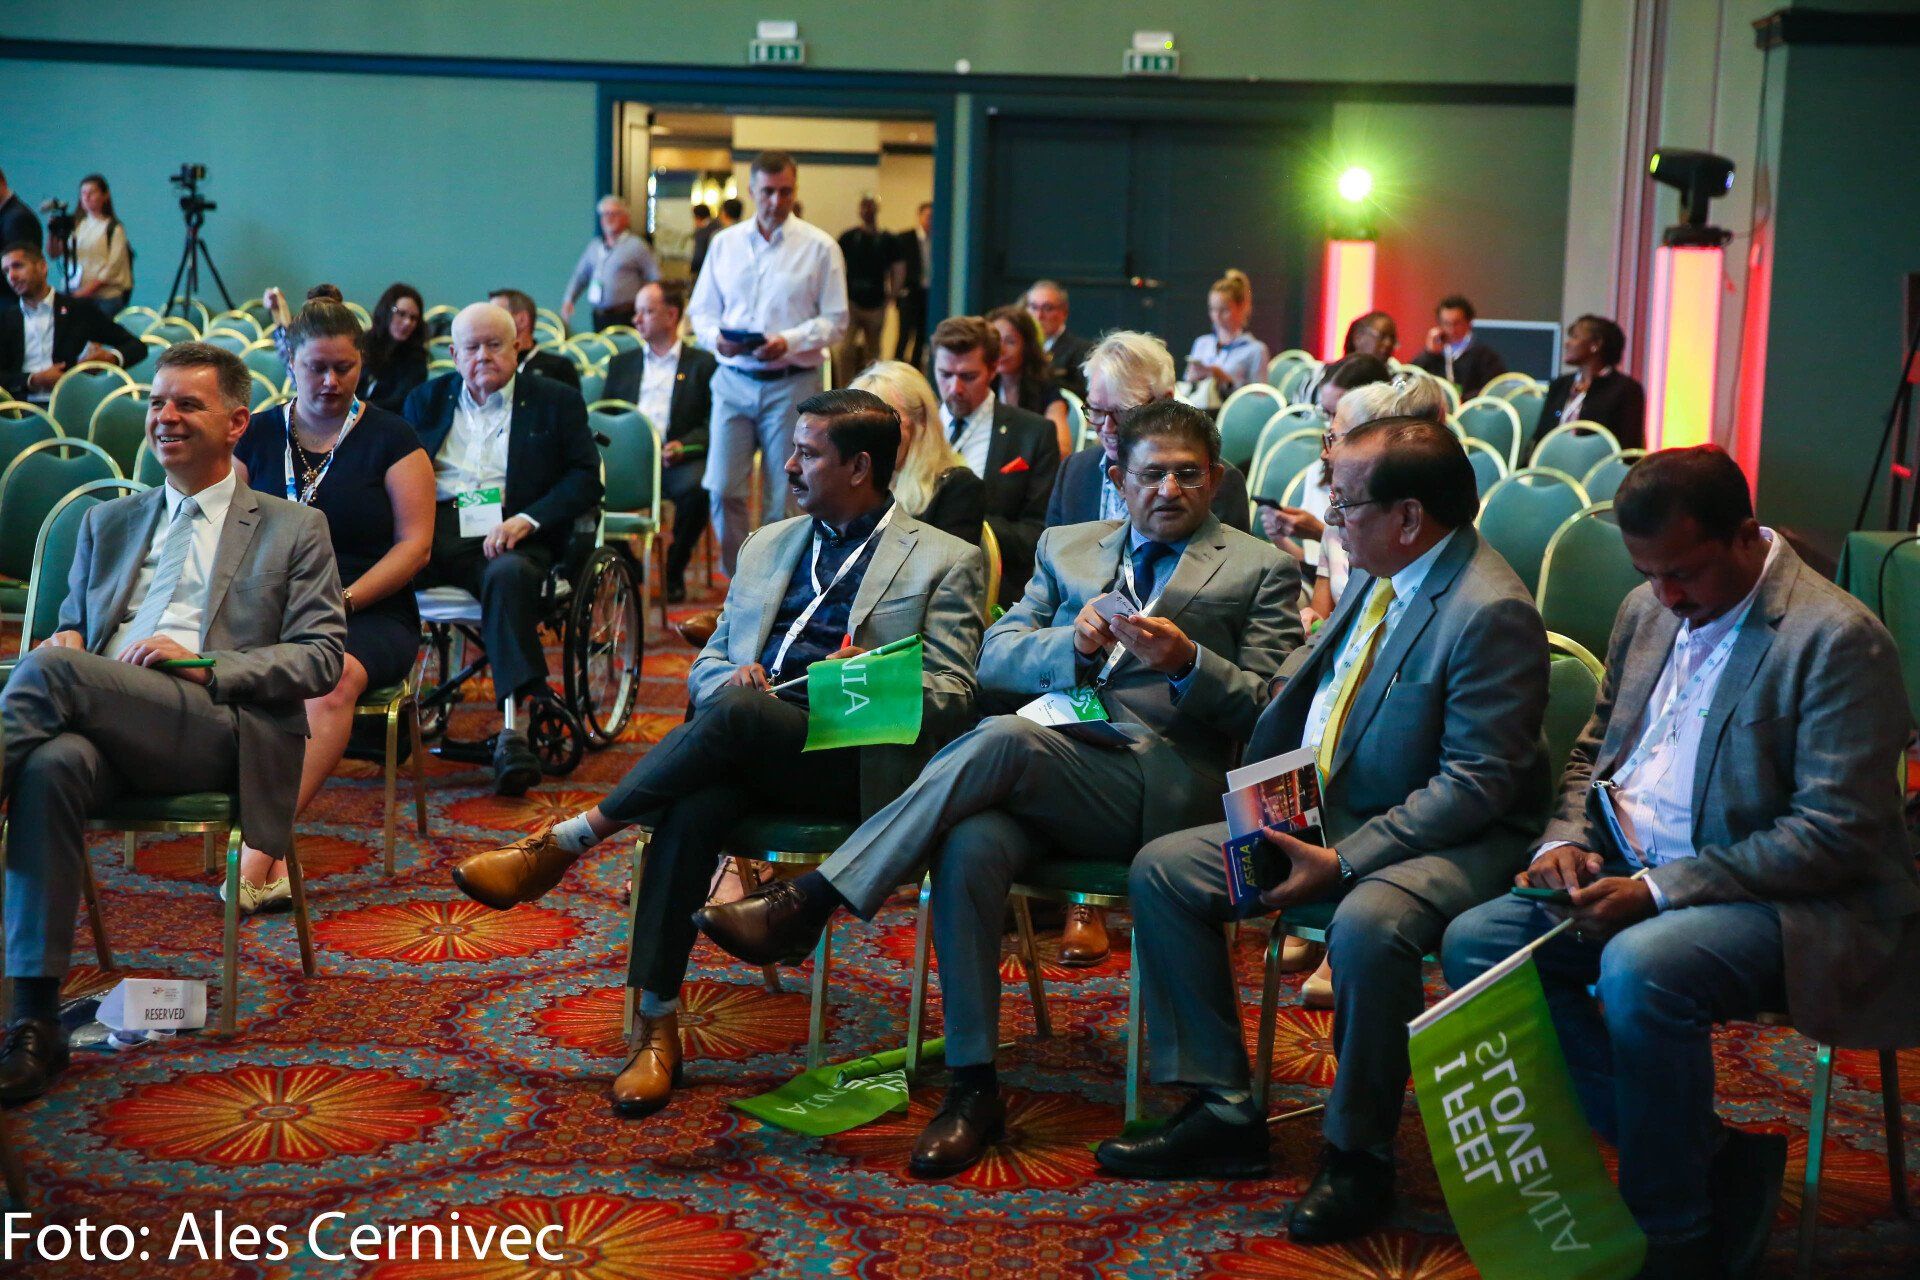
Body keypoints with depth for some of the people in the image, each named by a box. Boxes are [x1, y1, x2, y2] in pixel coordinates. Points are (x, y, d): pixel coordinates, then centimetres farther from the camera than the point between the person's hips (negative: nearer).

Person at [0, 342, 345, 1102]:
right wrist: (64, 638, 2)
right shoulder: (107, 524, 31)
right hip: (108, 731, 4)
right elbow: (69, 627, 29)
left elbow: (323, 658, 5)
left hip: (222, 732, -3)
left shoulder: (293, 529, 17)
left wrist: (204, 664, -10)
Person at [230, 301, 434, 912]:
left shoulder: (389, 438, 7)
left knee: (337, 677, -37)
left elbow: (415, 542, 1)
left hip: (371, 614, -2)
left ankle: (259, 849, -41)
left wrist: (345, 599, -13)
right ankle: (273, 863, -38)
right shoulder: (255, 436, 14)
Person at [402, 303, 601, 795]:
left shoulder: (555, 401, 14)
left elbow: (586, 479, 5)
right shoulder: (427, 399, 23)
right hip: (435, 532, 2)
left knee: (509, 575, -38)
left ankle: (512, 730, -44)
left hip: (508, 535, -2)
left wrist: (527, 519, -11)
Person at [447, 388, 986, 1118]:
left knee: (733, 714, -35)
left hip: (854, 759, -4)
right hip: (746, 754, 4)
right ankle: (657, 1028, -30)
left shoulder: (945, 563, 10)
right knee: (693, 806, -32)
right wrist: (727, 679, -1)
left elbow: (953, 700, 2)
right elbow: (706, 666, 24)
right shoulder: (766, 547, 26)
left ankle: (562, 844, -23)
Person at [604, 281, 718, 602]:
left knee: (695, 488, -36)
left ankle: (674, 573, -12)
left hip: (676, 459, -3)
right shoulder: (622, 363, 24)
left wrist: (683, 445, -16)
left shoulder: (703, 364, 12)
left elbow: (712, 424, 3)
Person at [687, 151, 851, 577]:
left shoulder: (819, 247, 1)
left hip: (792, 384, -2)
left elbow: (835, 321, -1)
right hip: (734, 380, 3)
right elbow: (700, 309, 14)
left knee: (783, 501, 1)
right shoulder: (725, 243, 11)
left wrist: (789, 342, -17)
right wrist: (715, 337, -9)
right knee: (722, 490, -5)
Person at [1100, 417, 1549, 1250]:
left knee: (1368, 924, -39)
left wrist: (1342, 862, -26)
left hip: (1453, 840, -9)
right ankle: (1223, 1115, 5)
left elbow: (1476, 785, -23)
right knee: (1160, 870, 0)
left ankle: (1359, 1156, -15)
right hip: (1325, 813, 9)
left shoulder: (1492, 613, -21)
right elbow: (1315, 697, 18)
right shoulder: (1379, 580, 6)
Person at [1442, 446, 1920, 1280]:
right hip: (1637, 881, 8)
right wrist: (1565, 838, -1)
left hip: (1792, 902, -8)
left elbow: (1834, 834, -19)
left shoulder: (1837, 639, -14)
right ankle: (1708, 1157, -7)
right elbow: (1593, 750, 22)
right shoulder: (1648, 612, 10)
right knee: (1475, 943, -12)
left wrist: (1661, 889, -22)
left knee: (1639, 970, -36)